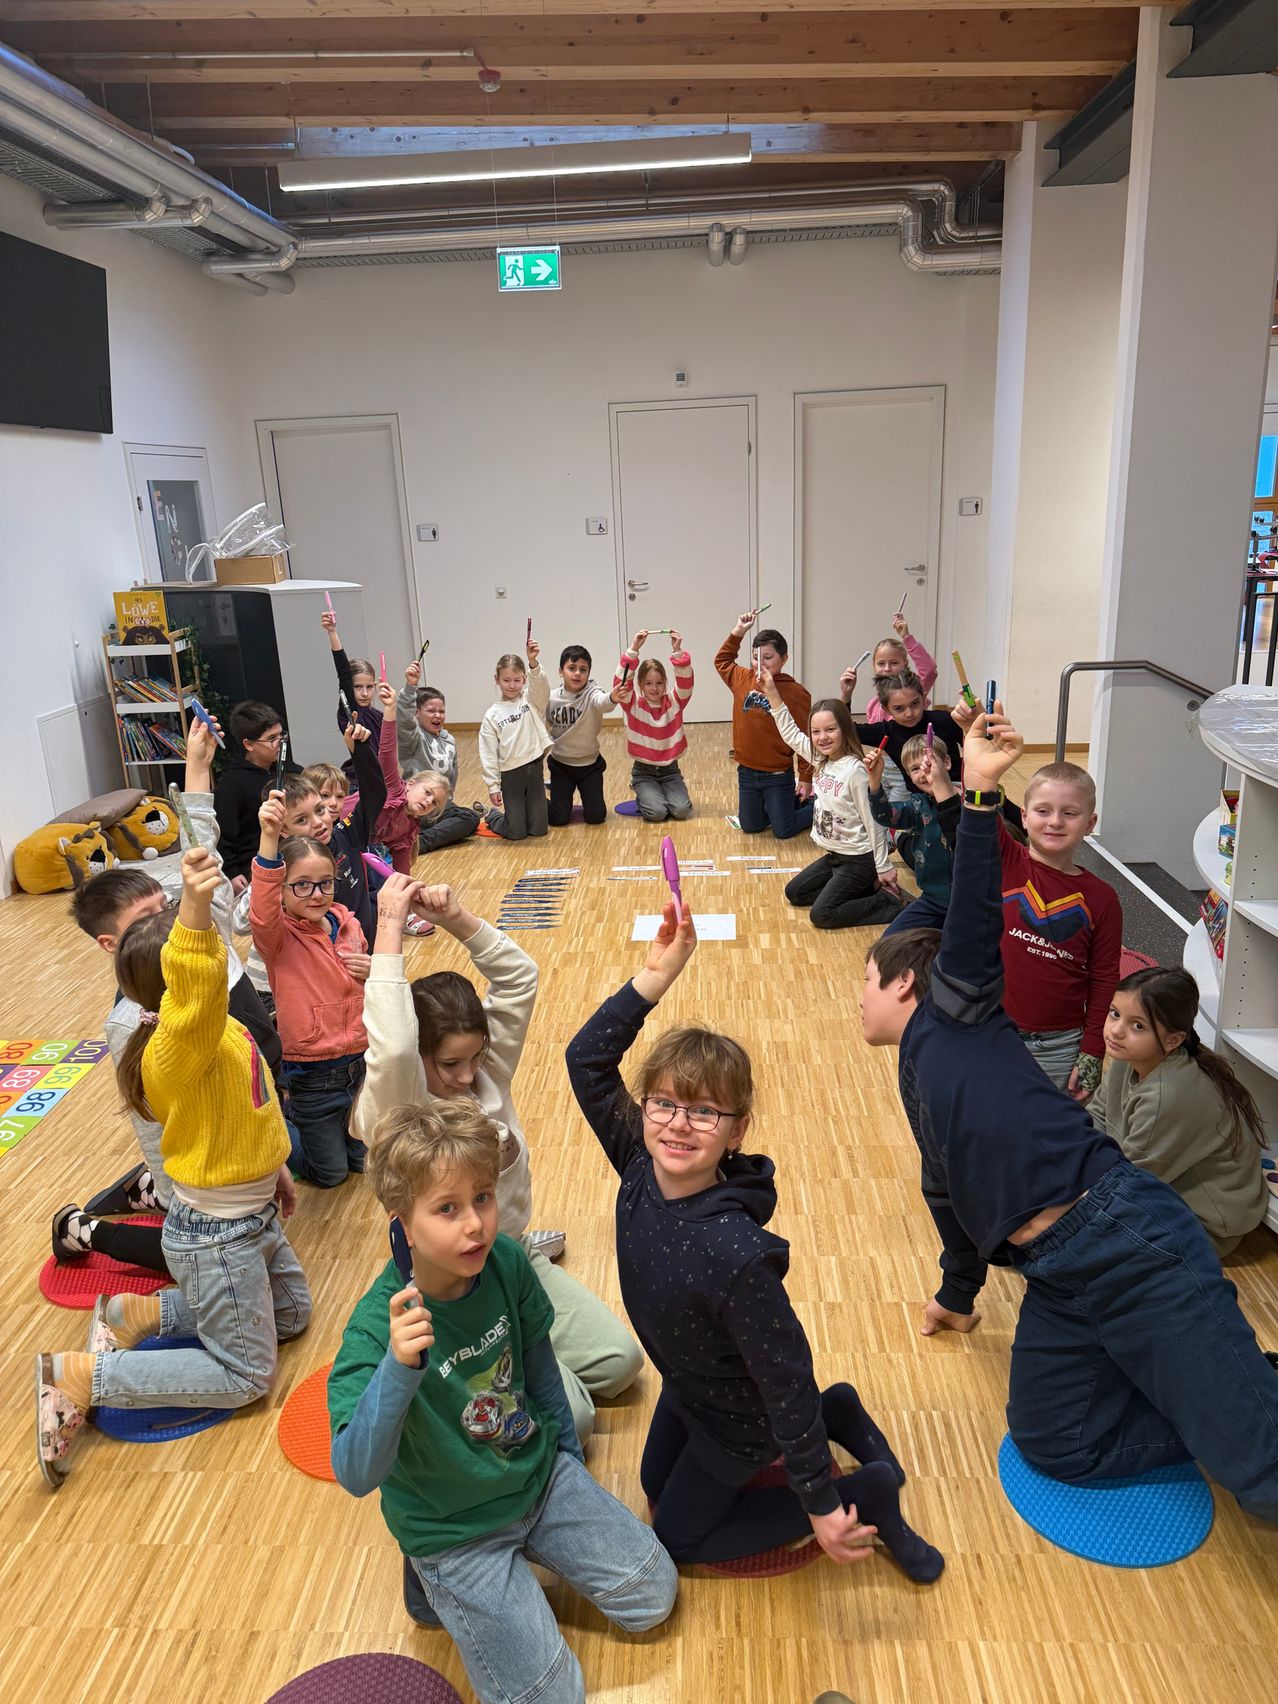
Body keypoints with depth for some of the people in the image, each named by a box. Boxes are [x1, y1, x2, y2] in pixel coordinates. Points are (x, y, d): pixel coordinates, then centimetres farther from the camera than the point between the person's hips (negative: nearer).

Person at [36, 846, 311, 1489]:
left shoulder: (221, 1027, -2)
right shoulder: (180, 1043, -31)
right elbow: (196, 989, -56)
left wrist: (271, 1168, 22)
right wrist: (195, 906, -70)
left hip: (253, 1214, 9)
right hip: (215, 1237, -9)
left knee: (292, 1312, 27)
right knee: (245, 1375, 6)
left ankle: (136, 1314, 23)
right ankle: (79, 1377, 10)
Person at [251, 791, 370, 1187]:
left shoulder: (348, 924, -1)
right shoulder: (277, 936, -17)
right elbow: (262, 911, -43)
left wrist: (374, 972, -10)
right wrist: (270, 838, -58)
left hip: (360, 1061, 5)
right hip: (313, 1075, -5)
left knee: (364, 1159, 22)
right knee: (330, 1174, 10)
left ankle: (299, 1116, 42)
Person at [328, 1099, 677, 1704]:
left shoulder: (506, 1262, -18)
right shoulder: (376, 1327, -31)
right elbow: (355, 1475, -39)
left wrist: (566, 1447, 14)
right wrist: (398, 1366, -55)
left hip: (539, 1473, 5)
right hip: (454, 1525, -4)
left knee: (653, 1595, 9)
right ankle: (437, 1579, 14)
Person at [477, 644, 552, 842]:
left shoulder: (531, 699, 3)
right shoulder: (492, 715, -1)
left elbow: (541, 686, -21)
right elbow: (488, 753, -1)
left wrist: (533, 662, -38)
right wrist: (493, 786, -5)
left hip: (535, 768, 2)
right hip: (511, 774, -2)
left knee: (538, 829, 8)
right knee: (516, 833, 3)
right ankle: (491, 816, 32)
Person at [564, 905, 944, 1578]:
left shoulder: (734, 1255, -42)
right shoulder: (640, 1168, -24)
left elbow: (787, 1379, -32)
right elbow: (586, 1060, -21)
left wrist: (821, 1504, -22)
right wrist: (655, 976, -31)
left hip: (736, 1417, -7)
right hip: (685, 1384, 7)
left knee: (677, 1535, 14)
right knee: (656, 1484, 30)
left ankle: (868, 1492, 17)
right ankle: (836, 1413, 32)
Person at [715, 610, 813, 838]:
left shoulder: (795, 692, -15)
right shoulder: (743, 680, 0)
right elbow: (722, 660, 19)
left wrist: (806, 778, -10)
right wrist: (738, 632, 6)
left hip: (778, 775, -5)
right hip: (747, 772, 5)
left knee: (783, 832, 2)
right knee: (750, 827, 17)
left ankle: (815, 806, 29)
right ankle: (790, 803, 40)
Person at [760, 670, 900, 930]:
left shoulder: (854, 769, -23)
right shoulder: (820, 759, -1)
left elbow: (872, 821, -19)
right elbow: (791, 733, 10)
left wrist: (883, 868, -15)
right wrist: (772, 693, 1)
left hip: (859, 859, -9)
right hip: (833, 854, 9)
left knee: (821, 915, -15)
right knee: (794, 893, 16)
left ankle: (888, 901, -3)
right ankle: (861, 889, 14)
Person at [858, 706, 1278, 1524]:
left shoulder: (955, 1014, 2)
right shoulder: (921, 1079, 24)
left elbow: (974, 919, -16)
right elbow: (955, 1199, 34)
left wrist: (980, 794, -25)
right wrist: (958, 1295, 45)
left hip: (1126, 1240, -9)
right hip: (1060, 1276, 9)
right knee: (1056, 1445, -1)